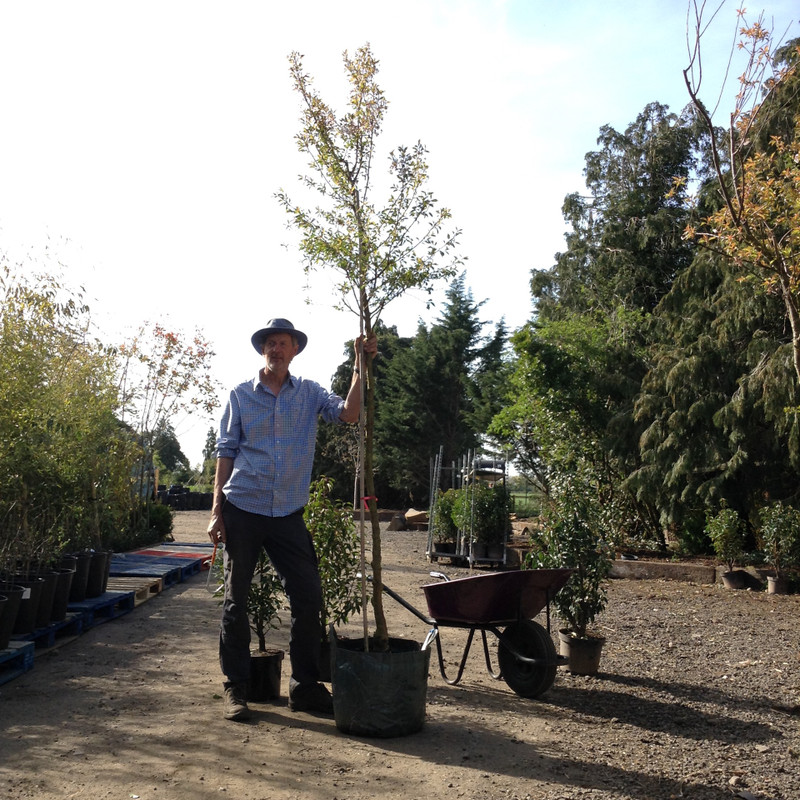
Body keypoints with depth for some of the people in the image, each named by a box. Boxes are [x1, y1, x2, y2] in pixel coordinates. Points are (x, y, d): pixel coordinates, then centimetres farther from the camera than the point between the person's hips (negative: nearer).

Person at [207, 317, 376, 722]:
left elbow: (348, 413, -9)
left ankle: (305, 685, 16)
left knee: (308, 597, 1)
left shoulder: (309, 393, 8)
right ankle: (235, 688, 18)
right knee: (236, 600, 6)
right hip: (243, 509, -1)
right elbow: (225, 451, 3)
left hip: (289, 512, 1)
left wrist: (360, 366, -14)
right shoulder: (241, 395, 4)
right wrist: (216, 510, -3)